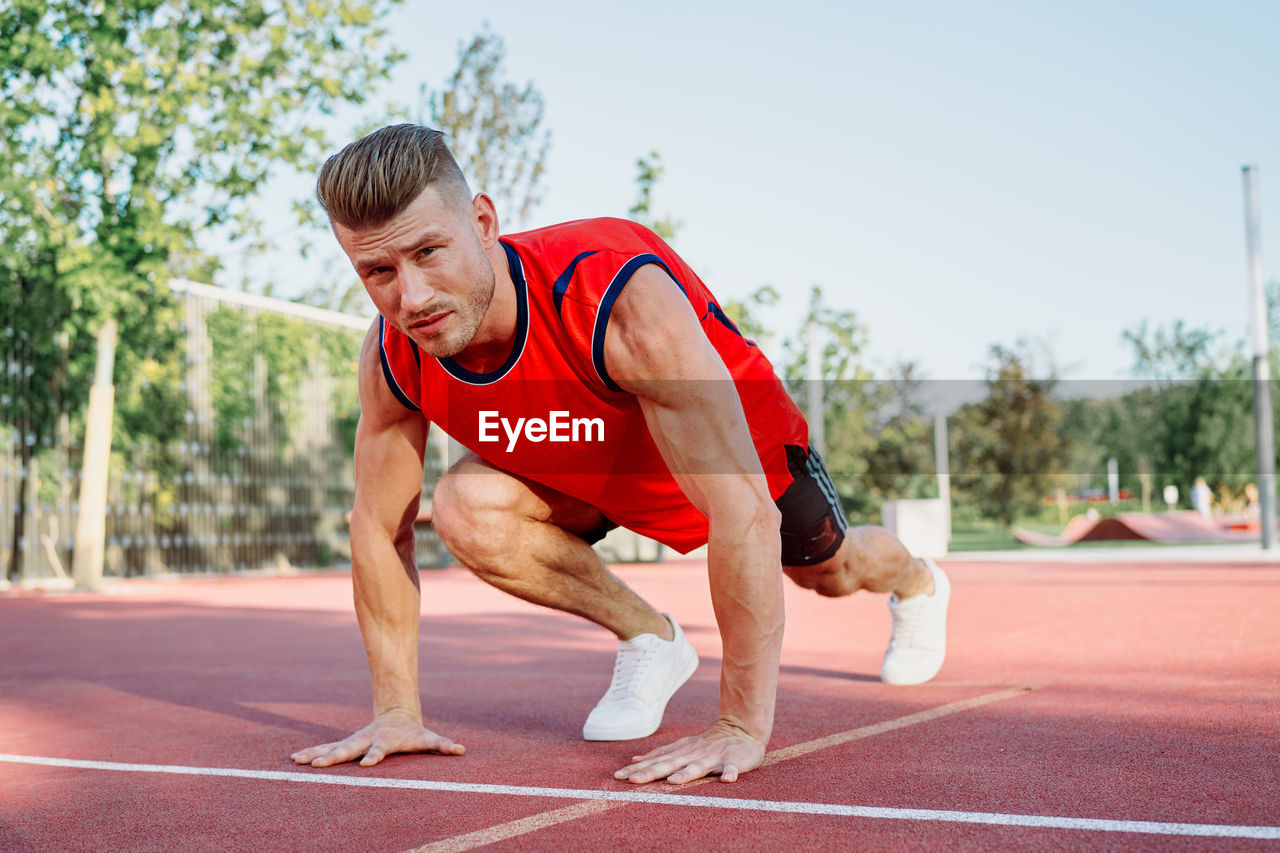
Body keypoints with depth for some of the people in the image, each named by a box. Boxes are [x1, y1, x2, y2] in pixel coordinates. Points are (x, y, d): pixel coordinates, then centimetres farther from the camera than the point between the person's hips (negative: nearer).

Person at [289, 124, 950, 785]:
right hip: (589, 474, 3)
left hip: (746, 445, -3)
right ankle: (649, 640, 0)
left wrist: (741, 727, -44)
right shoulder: (392, 358, -29)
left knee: (831, 573, 22)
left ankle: (917, 582, 63)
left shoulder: (624, 302, -47)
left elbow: (745, 513, -47)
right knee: (466, 511, -27)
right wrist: (396, 712, -15)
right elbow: (378, 529, -15)